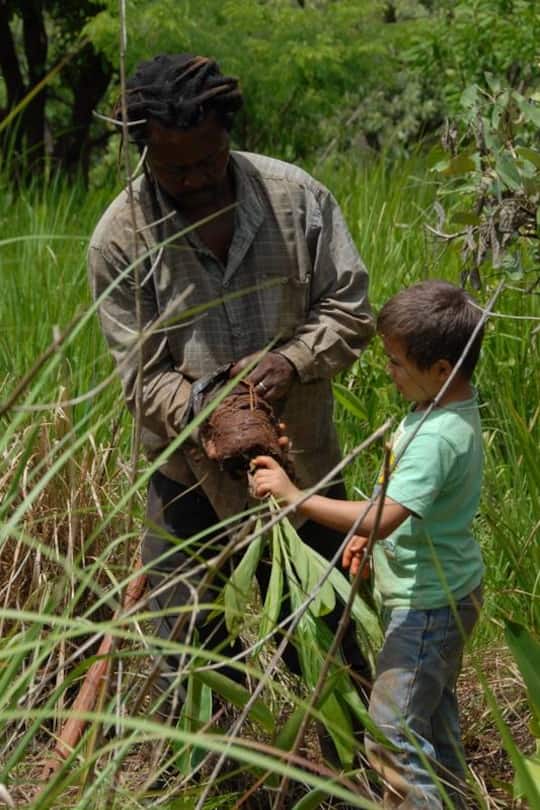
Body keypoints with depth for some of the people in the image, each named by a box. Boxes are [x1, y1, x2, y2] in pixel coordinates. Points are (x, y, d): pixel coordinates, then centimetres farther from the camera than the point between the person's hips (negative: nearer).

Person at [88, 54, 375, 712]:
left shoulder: (296, 196, -9)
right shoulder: (120, 239, -13)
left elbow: (349, 311, -4)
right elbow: (142, 376, -13)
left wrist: (293, 361, -23)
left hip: (302, 462, 1)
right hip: (191, 477, -1)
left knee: (323, 632, 17)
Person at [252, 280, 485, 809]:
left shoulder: (436, 438, -31)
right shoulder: (449, 409, 0)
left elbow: (384, 518, -40)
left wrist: (295, 497, -36)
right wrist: (369, 533, 12)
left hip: (427, 604, -11)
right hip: (444, 591, 11)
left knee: (392, 735, -6)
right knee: (434, 711, 26)